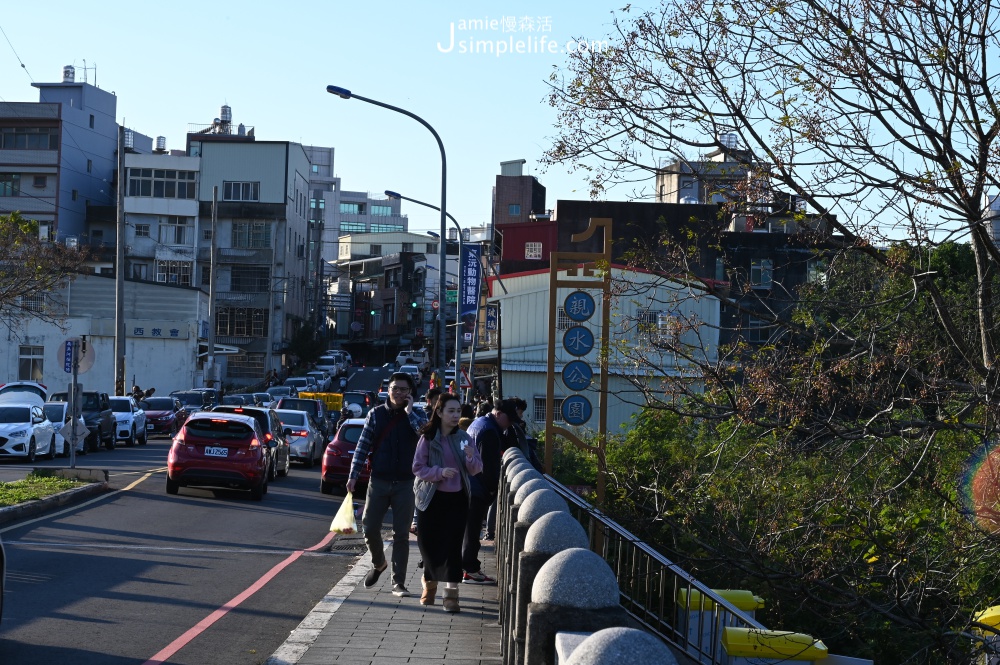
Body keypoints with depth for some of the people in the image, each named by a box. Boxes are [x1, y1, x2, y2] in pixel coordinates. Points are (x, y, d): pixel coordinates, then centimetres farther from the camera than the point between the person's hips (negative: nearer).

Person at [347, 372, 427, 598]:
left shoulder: (417, 415, 3)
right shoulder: (376, 414, 4)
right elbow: (363, 446, 4)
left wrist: (410, 412, -16)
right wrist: (353, 475, -2)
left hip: (405, 483, -1)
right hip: (379, 481, 1)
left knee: (401, 534, 1)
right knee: (370, 528, 2)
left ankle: (398, 583, 7)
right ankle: (378, 563, 31)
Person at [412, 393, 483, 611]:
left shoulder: (463, 438, 2)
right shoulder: (428, 438, -4)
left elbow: (477, 469, 4)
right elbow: (418, 468, -7)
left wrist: (471, 458, -18)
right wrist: (440, 472, -22)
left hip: (456, 499, 1)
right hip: (431, 499, -1)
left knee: (452, 544, -7)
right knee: (428, 543, 6)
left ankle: (451, 592, -6)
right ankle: (430, 583, 30)